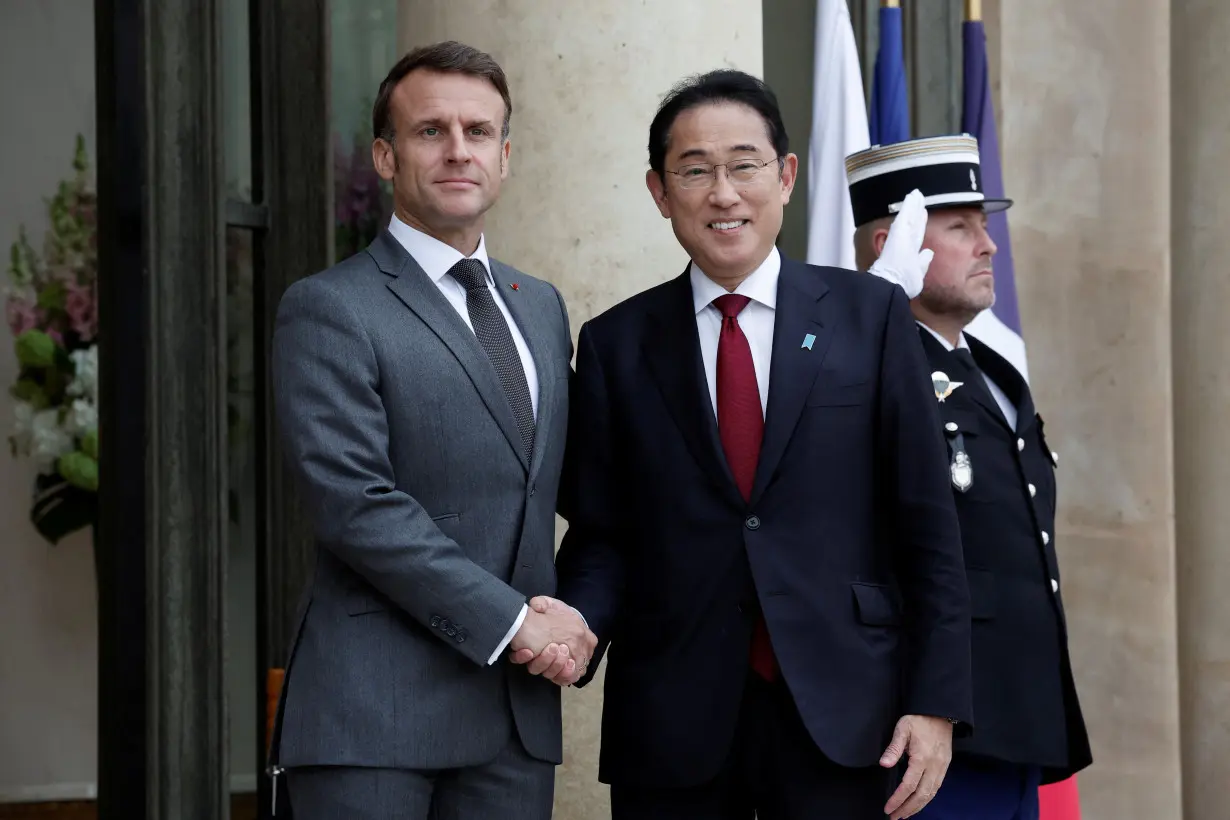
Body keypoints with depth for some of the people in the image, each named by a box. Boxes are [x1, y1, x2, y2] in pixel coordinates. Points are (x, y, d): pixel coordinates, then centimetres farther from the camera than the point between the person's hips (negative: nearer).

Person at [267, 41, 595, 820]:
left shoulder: (542, 306, 18)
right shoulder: (329, 310, -5)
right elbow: (356, 503, -14)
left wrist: (576, 617, 3)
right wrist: (512, 619, -14)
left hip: (519, 705, 6)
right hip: (374, 709, -6)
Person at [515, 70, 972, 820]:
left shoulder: (871, 316, 5)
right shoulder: (615, 345, 7)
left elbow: (927, 526, 3)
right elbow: (601, 533, 8)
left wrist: (937, 701, -3)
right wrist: (579, 621, -13)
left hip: (840, 715, -1)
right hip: (672, 727, 1)